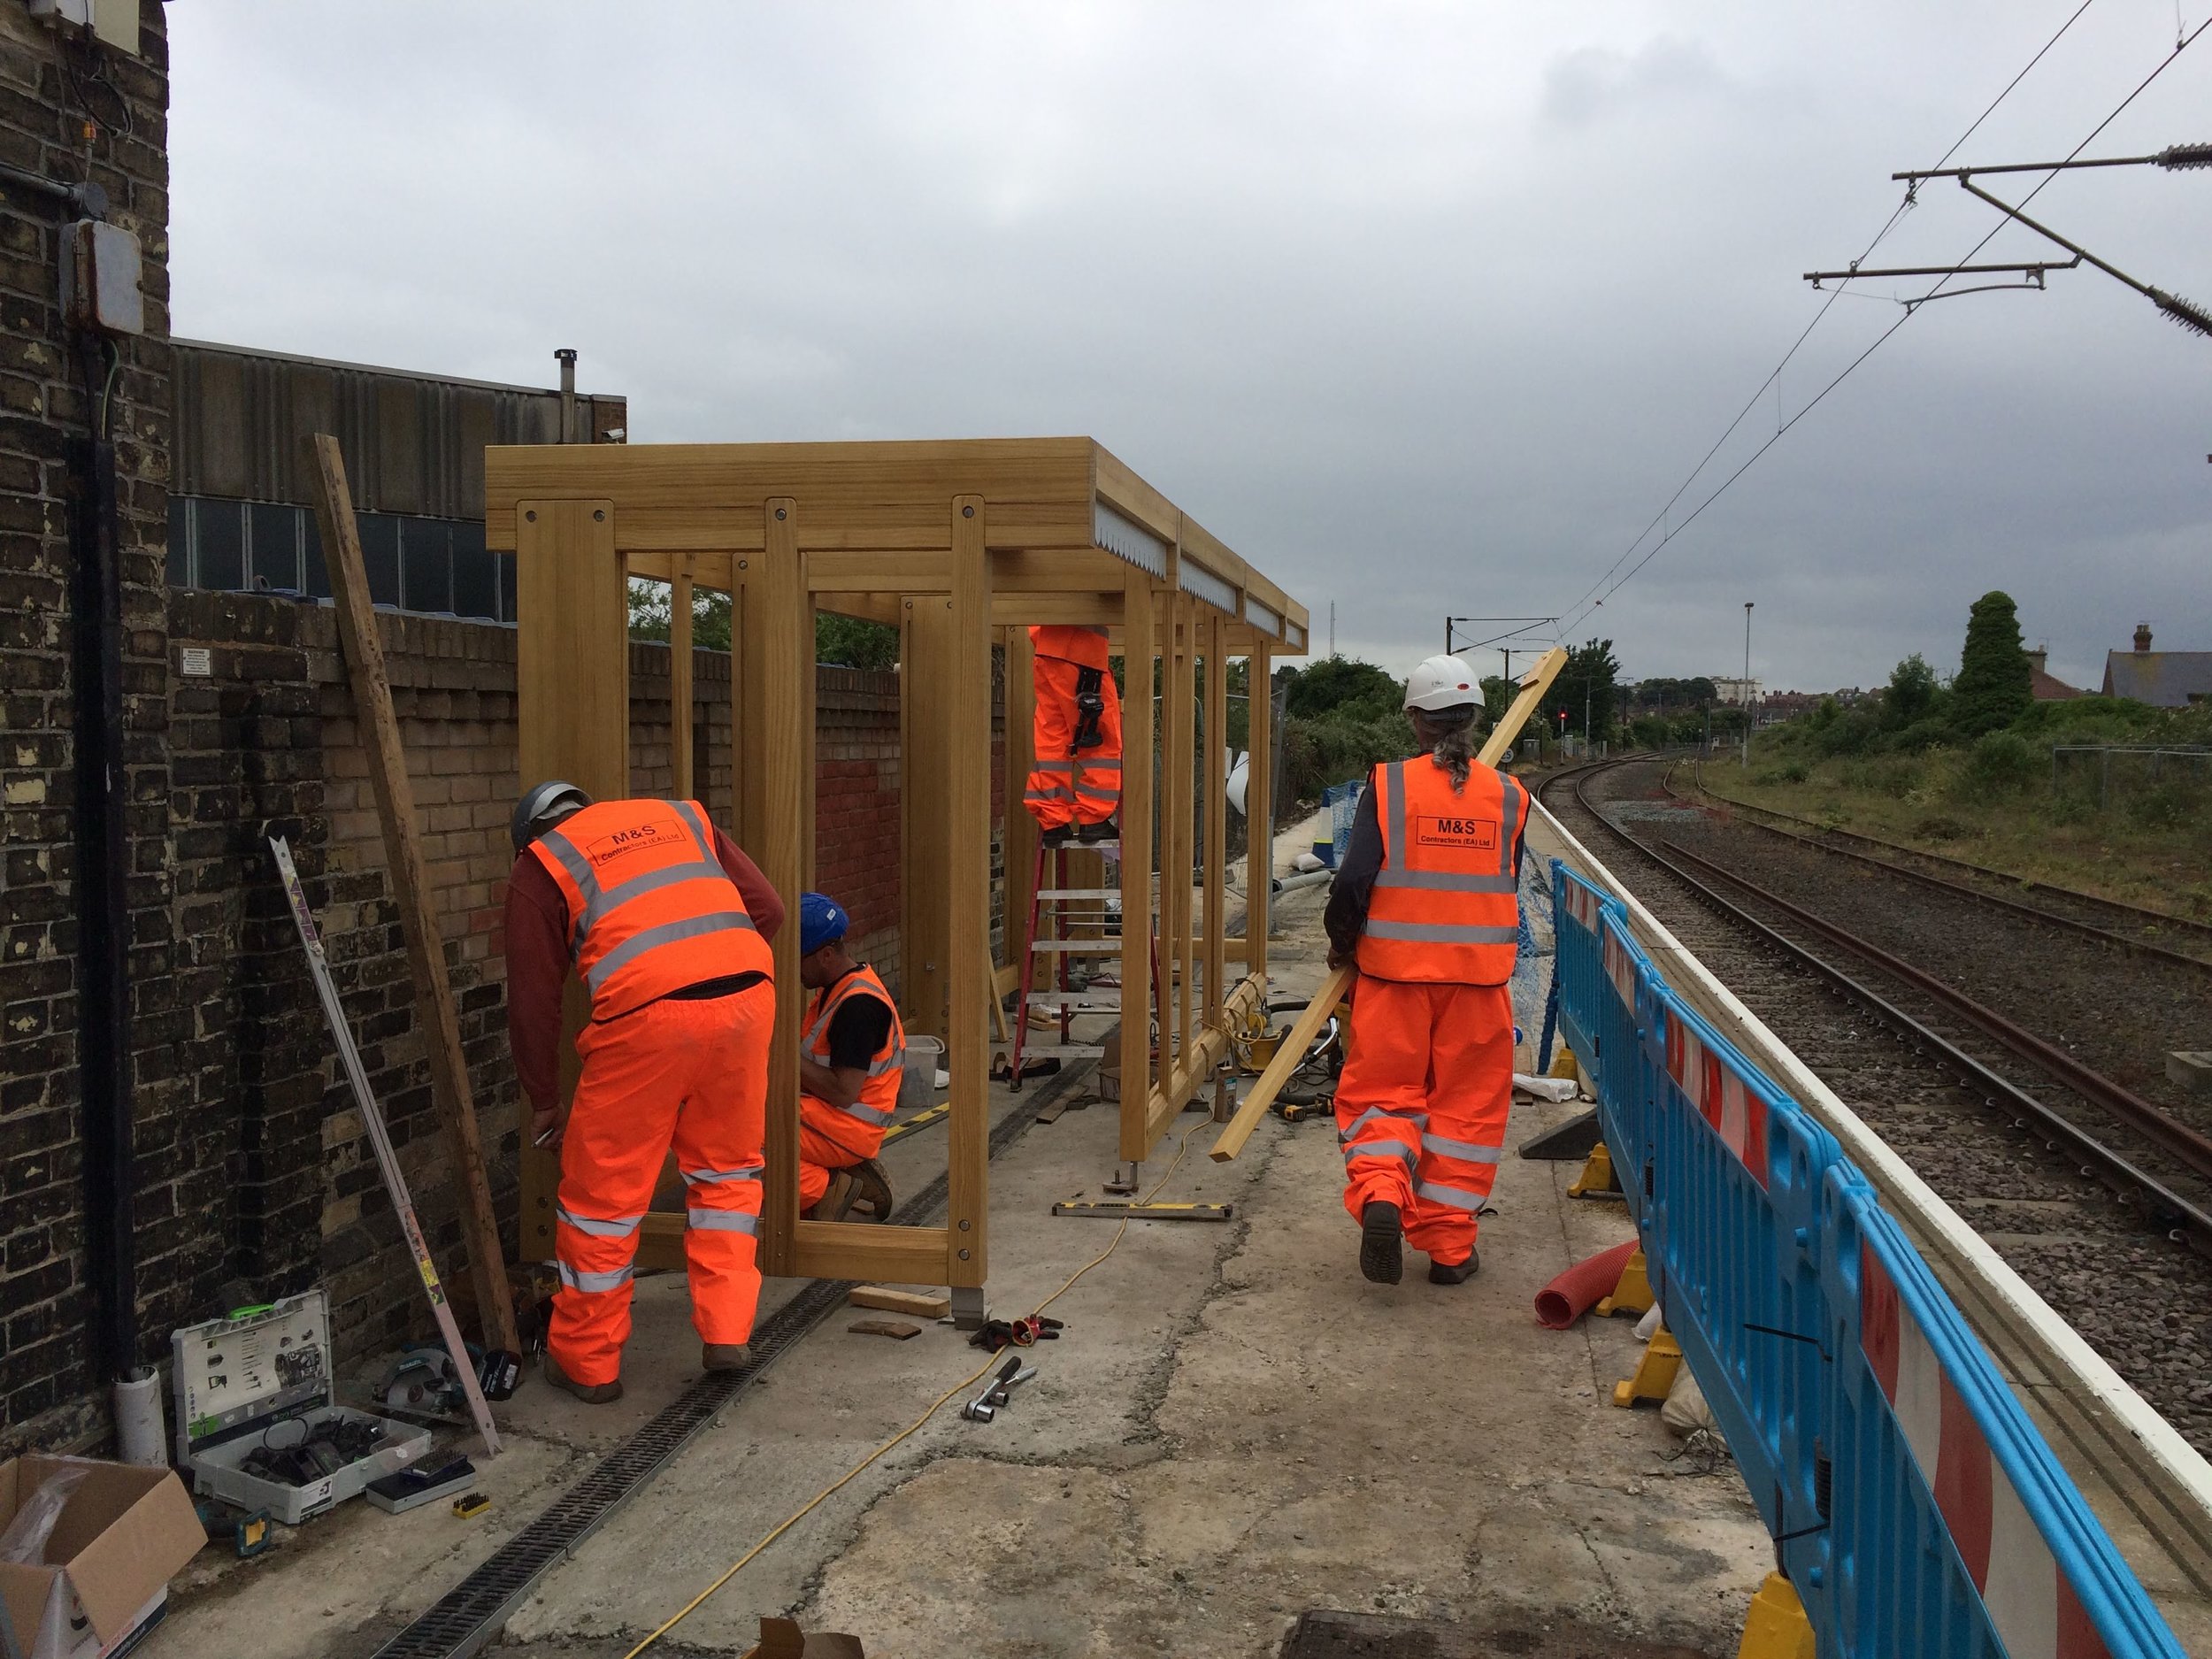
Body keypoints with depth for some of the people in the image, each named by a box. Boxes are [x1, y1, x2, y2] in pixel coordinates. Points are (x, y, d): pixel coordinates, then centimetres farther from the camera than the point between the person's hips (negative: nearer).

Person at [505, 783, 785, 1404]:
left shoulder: (539, 865, 18)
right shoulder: (680, 817, 27)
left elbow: (532, 998, 15)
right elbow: (767, 909, 18)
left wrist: (544, 1101, 25)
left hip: (648, 1014, -4)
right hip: (747, 996, 4)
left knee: (604, 1192, 12)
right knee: (726, 1172, 23)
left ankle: (586, 1362, 26)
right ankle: (726, 1334, 22)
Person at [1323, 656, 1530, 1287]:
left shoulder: (1388, 785, -7)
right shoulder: (1508, 796, 3)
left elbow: (1354, 879, -12)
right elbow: (1507, 890, 12)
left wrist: (1341, 944, 5)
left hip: (1395, 972, -2)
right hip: (1479, 976, 2)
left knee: (1383, 1094, 10)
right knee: (1465, 1106, 11)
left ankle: (1381, 1195, -15)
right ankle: (1449, 1246, 15)